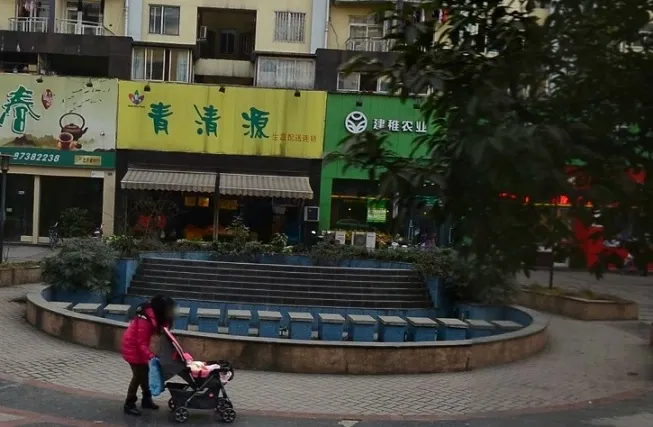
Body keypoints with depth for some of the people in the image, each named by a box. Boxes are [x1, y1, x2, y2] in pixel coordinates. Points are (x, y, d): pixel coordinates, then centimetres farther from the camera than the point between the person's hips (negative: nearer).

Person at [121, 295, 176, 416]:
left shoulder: (153, 314, -7)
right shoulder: (145, 319, -33)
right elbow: (142, 343, -32)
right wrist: (152, 356, -39)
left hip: (138, 346, 9)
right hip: (133, 347, -9)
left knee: (145, 372, 15)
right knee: (138, 375, -5)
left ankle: (146, 400, 28)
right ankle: (129, 404, 6)